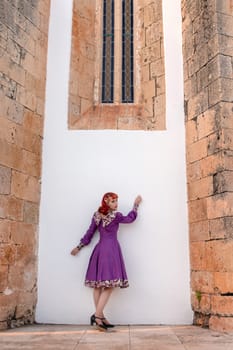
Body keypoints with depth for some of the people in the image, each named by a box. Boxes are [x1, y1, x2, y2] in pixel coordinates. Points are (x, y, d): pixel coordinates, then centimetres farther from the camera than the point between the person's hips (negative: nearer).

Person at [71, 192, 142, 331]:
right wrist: (136, 205, 25)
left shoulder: (97, 215, 9)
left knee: (98, 284, 7)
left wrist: (79, 247, 21)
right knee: (110, 285, -7)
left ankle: (100, 316, 12)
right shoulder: (116, 216, -5)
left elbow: (89, 233, 11)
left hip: (99, 250, 7)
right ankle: (97, 315, -15)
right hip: (111, 250, -6)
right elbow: (130, 218, 12)